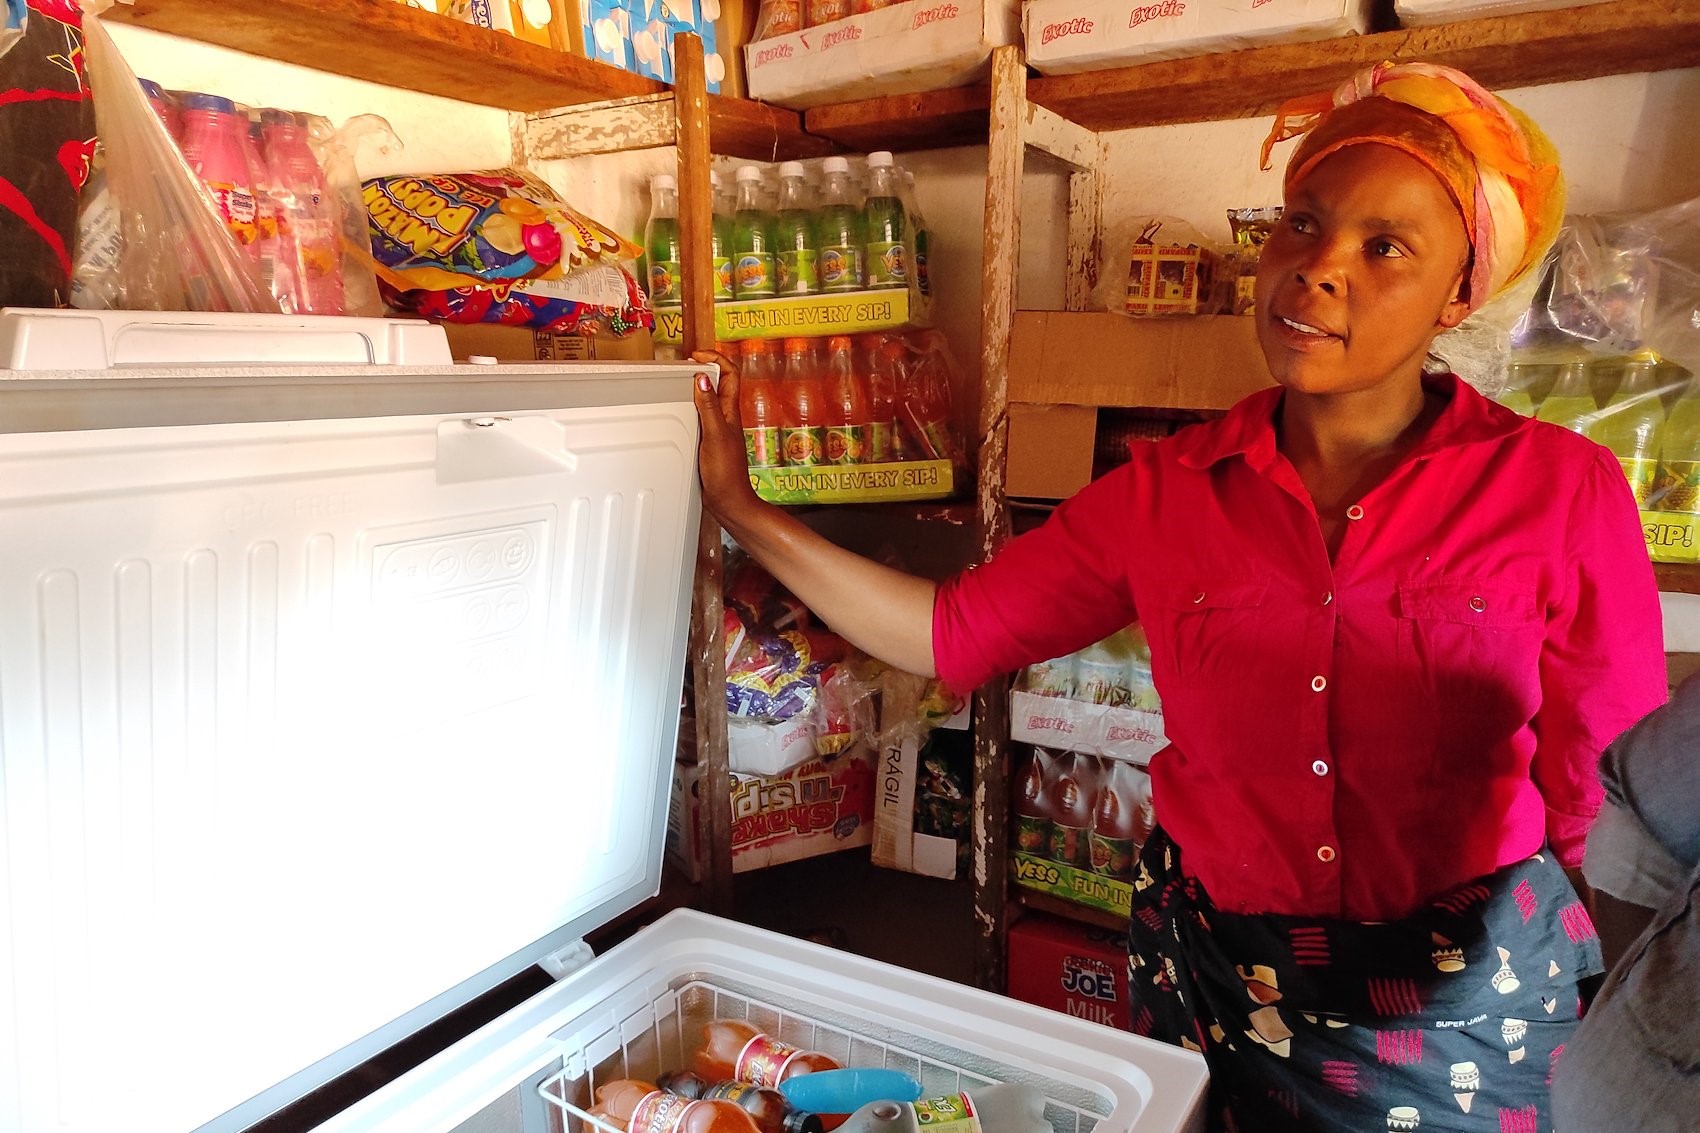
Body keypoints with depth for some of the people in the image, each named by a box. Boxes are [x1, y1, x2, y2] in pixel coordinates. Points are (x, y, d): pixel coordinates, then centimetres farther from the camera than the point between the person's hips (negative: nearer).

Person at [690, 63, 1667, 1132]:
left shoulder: (1562, 492, -12)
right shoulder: (1166, 493, -7)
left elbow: (1606, 808, -6)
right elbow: (953, 631, -5)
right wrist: (745, 511, -6)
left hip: (1465, 1014, -1)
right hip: (1214, 982, 2)